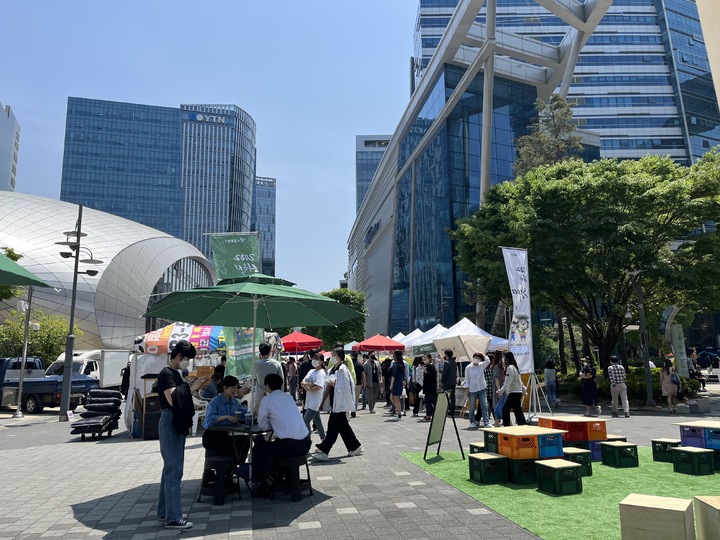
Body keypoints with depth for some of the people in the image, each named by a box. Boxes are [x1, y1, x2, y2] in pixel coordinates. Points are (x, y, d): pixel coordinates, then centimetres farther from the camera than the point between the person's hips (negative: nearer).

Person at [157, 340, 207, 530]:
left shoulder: (175, 373, 15)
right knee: (174, 470, -7)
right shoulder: (166, 373, -14)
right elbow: (173, 399, -25)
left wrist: (191, 387, 3)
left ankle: (165, 511, 25)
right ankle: (173, 518, -2)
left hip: (176, 424, 10)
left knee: (170, 468, 16)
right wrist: (191, 388, -17)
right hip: (170, 424, -10)